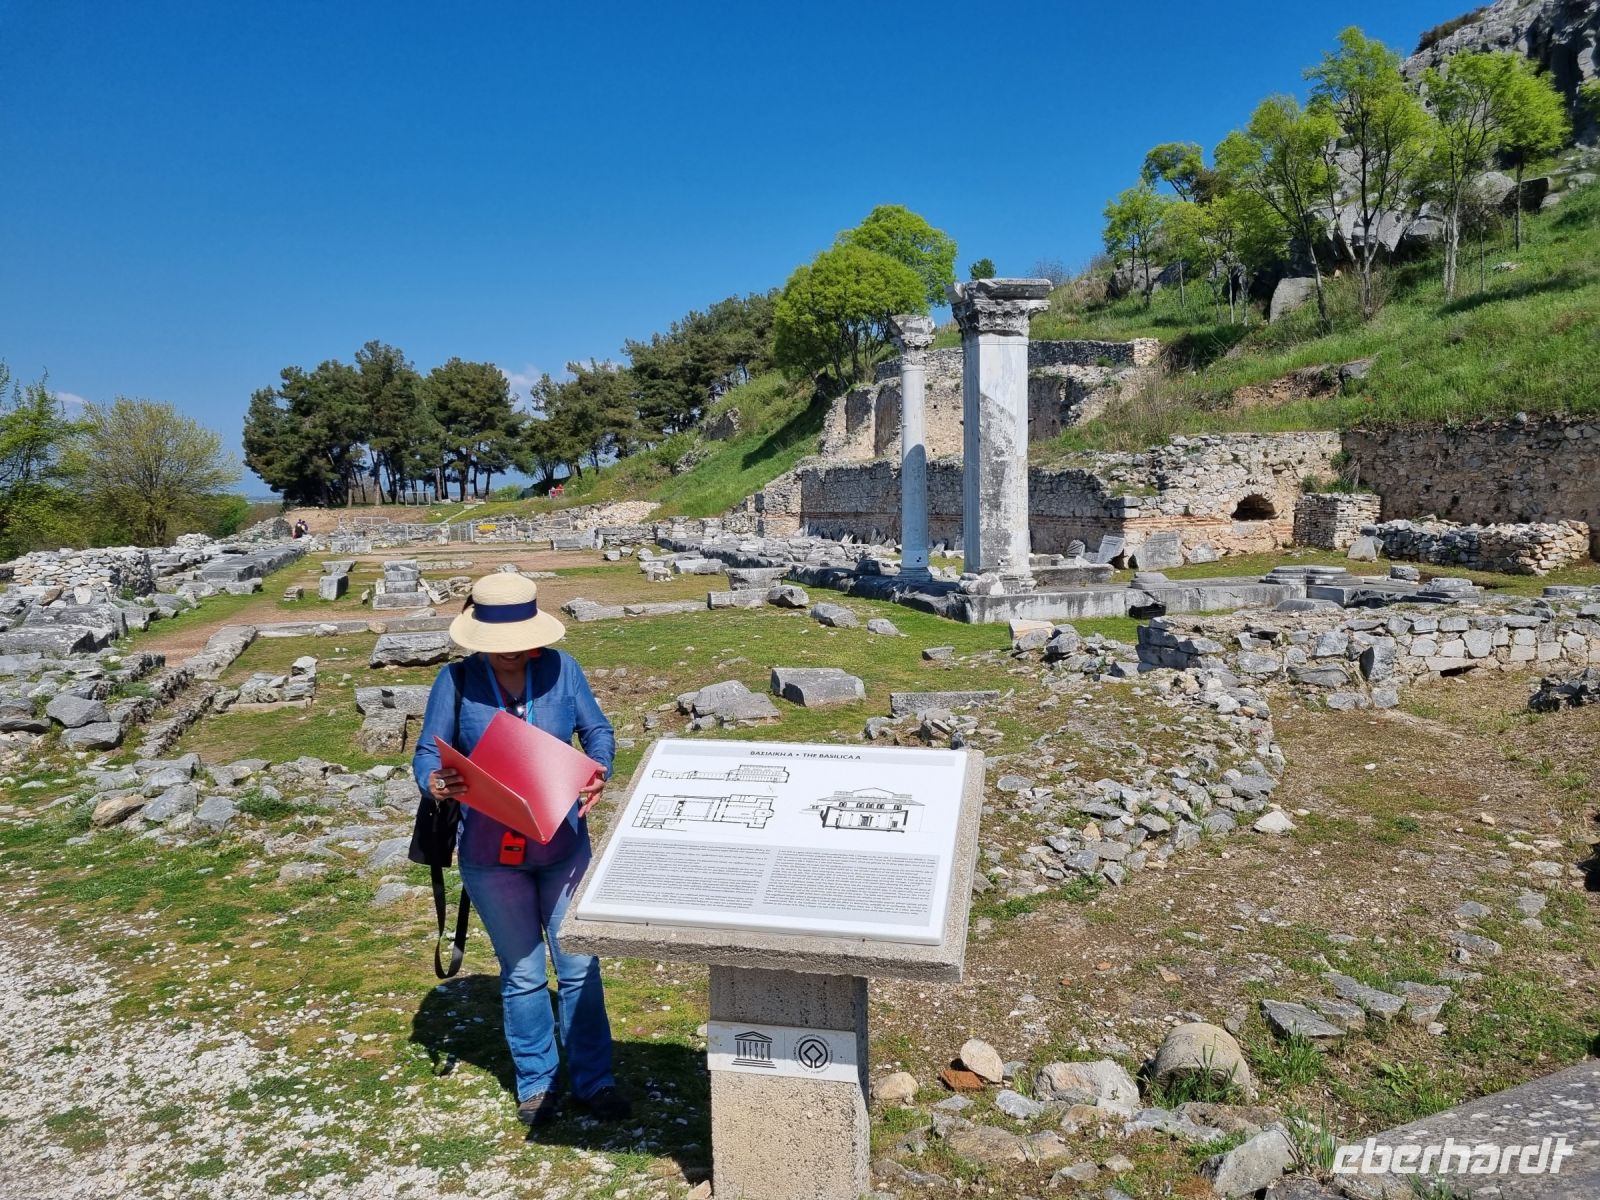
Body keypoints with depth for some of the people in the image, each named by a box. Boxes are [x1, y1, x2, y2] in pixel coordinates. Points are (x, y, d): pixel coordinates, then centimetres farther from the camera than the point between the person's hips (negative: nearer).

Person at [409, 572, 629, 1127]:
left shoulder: (561, 669, -7)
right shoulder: (456, 680, -9)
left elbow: (598, 731, 2)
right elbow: (427, 752, -5)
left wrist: (599, 772, -18)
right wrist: (435, 783, -28)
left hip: (563, 845, 1)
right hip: (490, 854, 0)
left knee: (579, 966, 8)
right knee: (521, 973, 14)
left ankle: (593, 1080, 25)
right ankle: (536, 1082, 33)